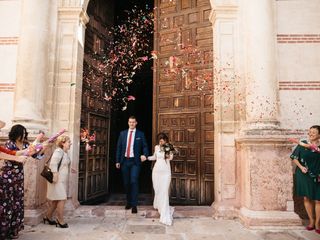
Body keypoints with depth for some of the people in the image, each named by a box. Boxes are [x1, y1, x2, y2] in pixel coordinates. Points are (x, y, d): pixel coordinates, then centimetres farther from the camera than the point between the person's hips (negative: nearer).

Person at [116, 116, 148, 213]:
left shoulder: (140, 134, 3)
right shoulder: (122, 133, 9)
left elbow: (145, 146, 1)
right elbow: (119, 148, 9)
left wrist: (144, 155, -20)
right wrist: (117, 161, 5)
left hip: (135, 161, -3)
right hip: (124, 161, 3)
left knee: (134, 182, -10)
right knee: (126, 182, 10)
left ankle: (134, 205, -2)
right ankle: (128, 202, 28)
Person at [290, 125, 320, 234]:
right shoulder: (303, 144, 0)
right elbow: (294, 157, 2)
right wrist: (301, 167, -9)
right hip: (304, 175, 1)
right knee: (307, 198, 7)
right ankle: (311, 221, 24)